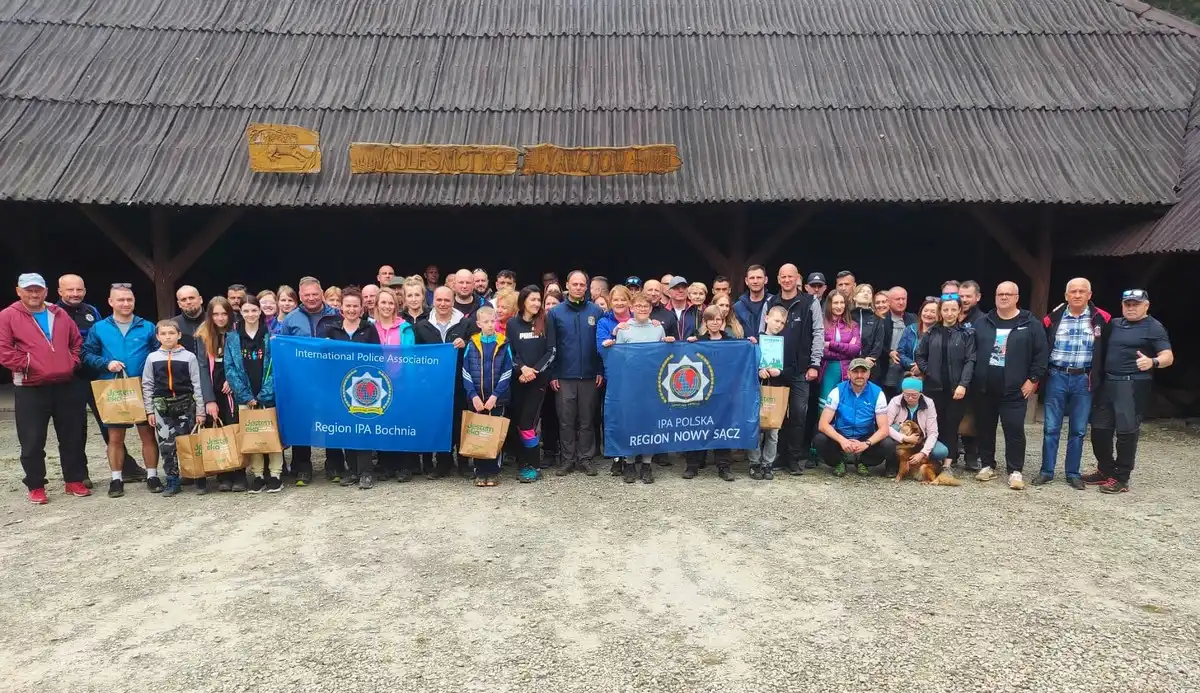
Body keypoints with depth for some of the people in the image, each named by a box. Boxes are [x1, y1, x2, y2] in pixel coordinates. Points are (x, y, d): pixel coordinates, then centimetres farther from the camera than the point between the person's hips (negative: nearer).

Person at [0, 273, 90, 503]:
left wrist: (72, 362, 6)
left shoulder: (60, 315, 12)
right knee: (32, 442, 3)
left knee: (73, 437, 8)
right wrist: (25, 364, -14)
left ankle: (74, 480, 20)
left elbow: (77, 341, 19)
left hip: (65, 386, 4)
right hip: (30, 390, -3)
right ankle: (36, 487, 15)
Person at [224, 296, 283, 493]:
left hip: (268, 395, -1)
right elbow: (230, 368, 0)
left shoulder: (271, 335, 1)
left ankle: (275, 475, 7)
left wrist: (264, 394, -11)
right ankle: (257, 475, 12)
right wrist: (245, 395, -8)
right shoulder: (232, 337, 5)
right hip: (245, 397, 1)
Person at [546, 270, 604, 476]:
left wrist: (601, 371, -2)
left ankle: (585, 458, 16)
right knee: (566, 420, 5)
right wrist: (552, 374, -4)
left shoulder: (596, 311, 3)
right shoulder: (555, 312, 1)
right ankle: (568, 459, 15)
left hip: (589, 375, 1)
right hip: (564, 376, 0)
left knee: (587, 420, 8)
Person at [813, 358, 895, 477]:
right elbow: (823, 424, -17)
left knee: (889, 445, -28)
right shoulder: (838, 391, -12)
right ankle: (839, 462, 2)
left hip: (866, 439, 1)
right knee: (820, 440, -31)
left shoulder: (877, 393, -10)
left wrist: (866, 444, -32)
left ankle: (863, 462, 4)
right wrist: (842, 440, -35)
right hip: (841, 437, -1)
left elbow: (884, 428, -13)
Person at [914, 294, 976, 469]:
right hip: (934, 387, 2)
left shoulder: (967, 334, 1)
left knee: (952, 425, 2)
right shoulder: (931, 333, 8)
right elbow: (919, 355, 13)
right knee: (935, 424, 5)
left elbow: (970, 361, -5)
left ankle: (948, 461, 6)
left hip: (956, 387, -2)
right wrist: (928, 372, -1)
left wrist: (963, 384, -14)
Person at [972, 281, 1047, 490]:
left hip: (1014, 390, -3)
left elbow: (1040, 354, -2)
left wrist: (1033, 379, -6)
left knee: (1014, 430, -4)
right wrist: (972, 379, 5)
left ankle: (1015, 471, 6)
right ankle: (987, 465, 23)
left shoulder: (1031, 324, 0)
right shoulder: (982, 324, 8)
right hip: (984, 388, 3)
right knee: (984, 429, 10)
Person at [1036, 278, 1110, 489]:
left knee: (1078, 430, 7)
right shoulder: (1053, 318, -2)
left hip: (1083, 380, 0)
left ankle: (1073, 473, 17)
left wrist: (1100, 375, 7)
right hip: (1057, 377, 0)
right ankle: (1046, 471, 13)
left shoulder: (1101, 319, -2)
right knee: (1051, 427, 4)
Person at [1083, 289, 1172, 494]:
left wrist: (1153, 362, -32)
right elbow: (1101, 350, 21)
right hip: (1107, 382, 6)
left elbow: (1168, 357, -11)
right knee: (1099, 429, 9)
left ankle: (1121, 478, 4)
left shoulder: (1154, 327, -3)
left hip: (1133, 385, -6)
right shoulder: (1114, 324, 15)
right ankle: (1105, 470, 24)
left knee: (1126, 431, -5)